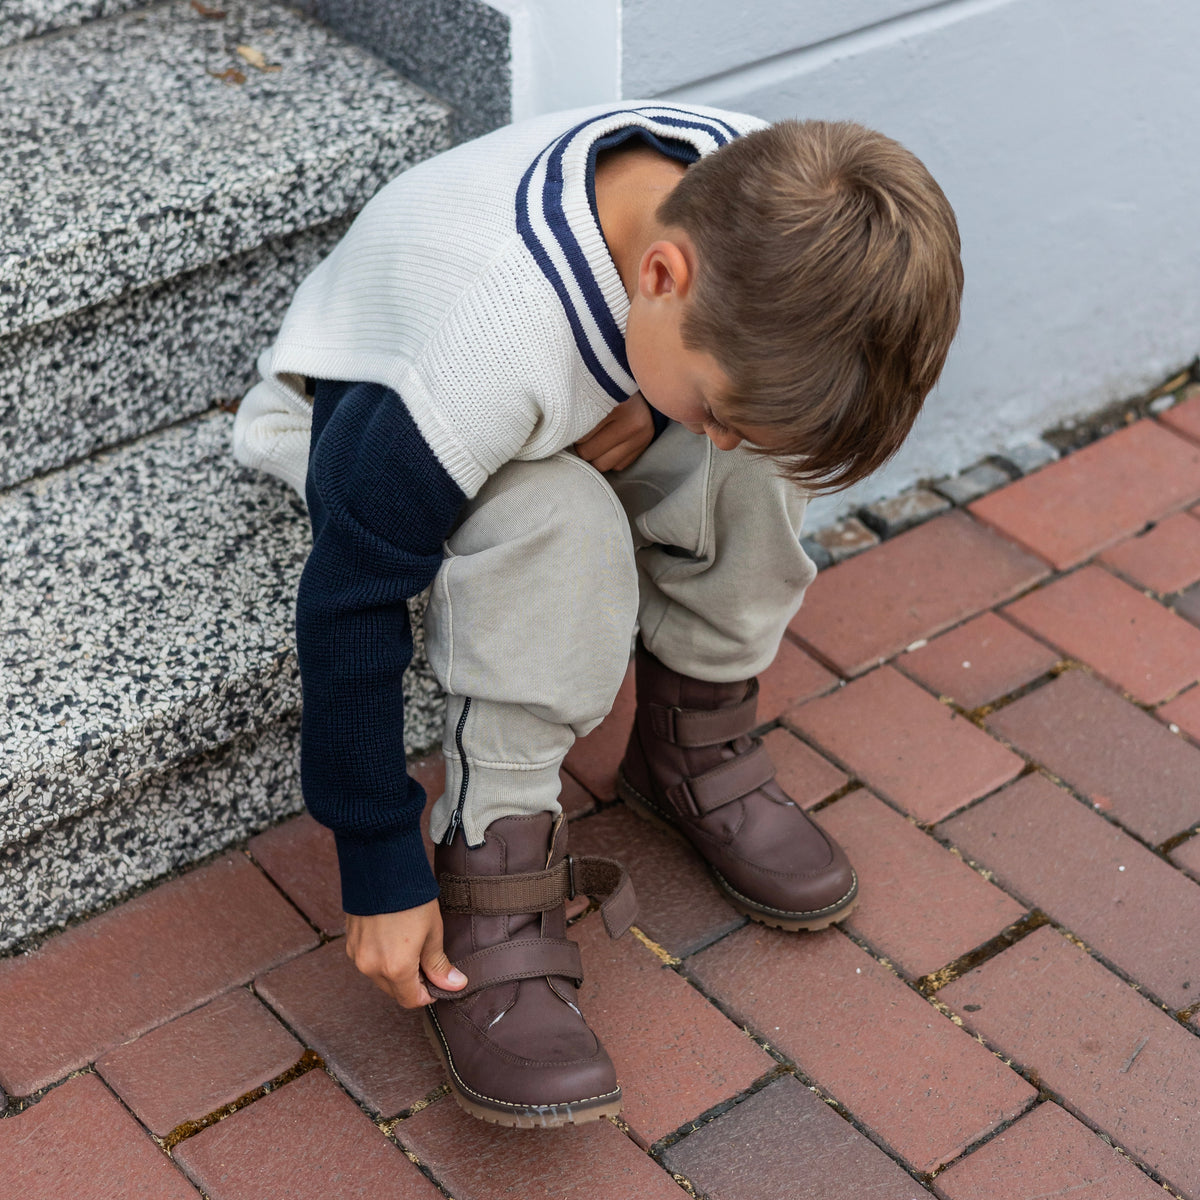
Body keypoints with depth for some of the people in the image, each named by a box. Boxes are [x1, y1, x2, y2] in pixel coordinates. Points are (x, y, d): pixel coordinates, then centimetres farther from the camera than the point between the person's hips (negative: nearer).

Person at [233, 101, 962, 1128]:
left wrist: (650, 414, -25)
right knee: (557, 526, -36)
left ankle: (694, 743, 1)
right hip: (357, 417, -5)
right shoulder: (489, 353, -43)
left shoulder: (750, 191, -26)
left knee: (779, 412, -21)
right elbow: (351, 602, -32)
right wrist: (381, 870, -24)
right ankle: (492, 885, -19)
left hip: (598, 393, 6)